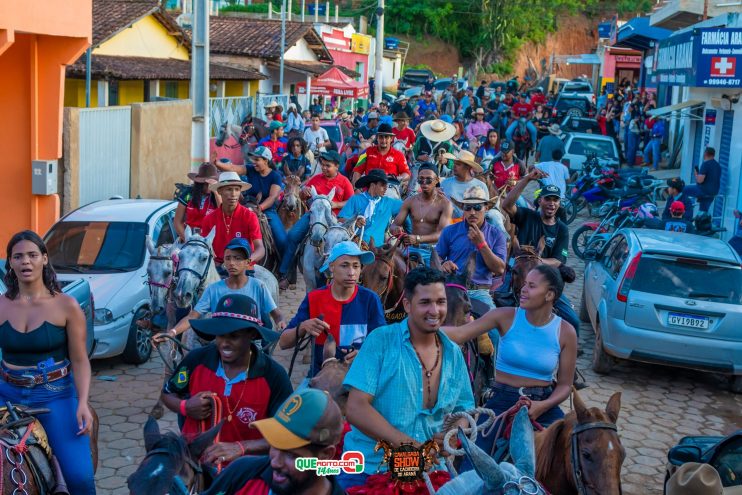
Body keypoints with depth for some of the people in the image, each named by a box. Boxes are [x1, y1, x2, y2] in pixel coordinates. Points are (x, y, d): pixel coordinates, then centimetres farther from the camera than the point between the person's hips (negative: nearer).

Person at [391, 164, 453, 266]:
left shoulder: (444, 204, -4)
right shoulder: (410, 201, 7)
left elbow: (442, 233, -14)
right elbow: (394, 225, 7)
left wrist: (418, 239, -29)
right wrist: (397, 229, -19)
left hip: (434, 250, -2)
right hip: (413, 249, 2)